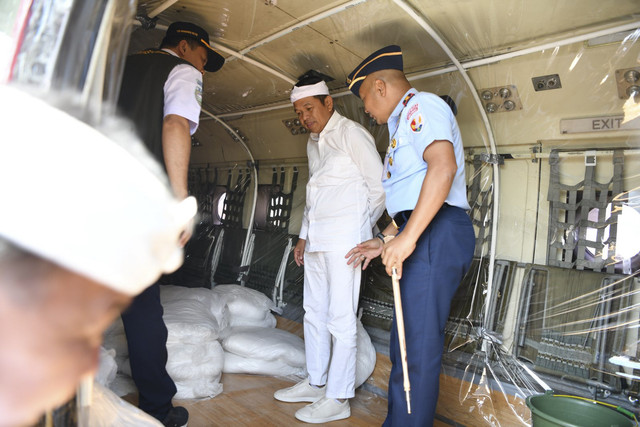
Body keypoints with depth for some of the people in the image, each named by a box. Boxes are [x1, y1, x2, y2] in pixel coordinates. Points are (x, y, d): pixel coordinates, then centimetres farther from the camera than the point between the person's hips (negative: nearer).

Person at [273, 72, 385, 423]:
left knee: (341, 318, -3)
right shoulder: (313, 142, 18)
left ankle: (338, 398, 10)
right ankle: (316, 383, 29)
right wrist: (304, 235, 20)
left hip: (343, 240, -8)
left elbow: (379, 188, -6)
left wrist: (362, 230, 1)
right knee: (314, 312, 14)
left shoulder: (351, 134, -6)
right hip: (317, 241, 9)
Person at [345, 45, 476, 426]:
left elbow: (443, 165, -23)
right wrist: (384, 241, 24)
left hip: (436, 234, -11)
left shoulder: (421, 106, -4)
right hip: (423, 238, 11)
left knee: (417, 349, -6)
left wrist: (408, 236, -27)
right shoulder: (404, 123, 27)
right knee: (403, 344, 16)